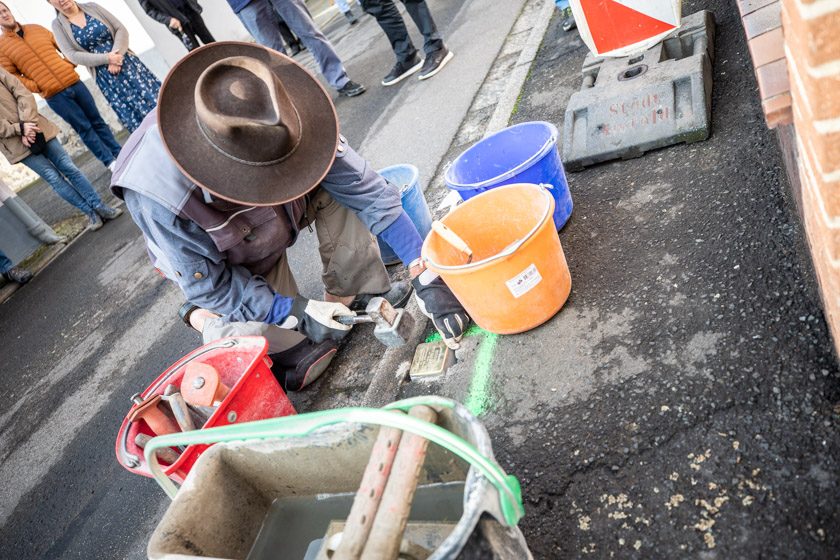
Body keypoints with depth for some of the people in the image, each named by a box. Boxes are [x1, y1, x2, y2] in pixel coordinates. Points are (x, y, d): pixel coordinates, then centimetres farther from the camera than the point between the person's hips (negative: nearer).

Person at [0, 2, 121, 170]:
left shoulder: (36, 28, 14)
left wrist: (70, 65, 2)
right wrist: (37, 87, -12)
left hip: (73, 81, 4)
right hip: (53, 94, -4)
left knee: (97, 121, 7)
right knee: (84, 128, -2)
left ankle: (119, 154, 16)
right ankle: (110, 161, 5)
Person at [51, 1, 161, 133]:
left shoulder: (92, 7, 6)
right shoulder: (58, 24, 2)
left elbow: (121, 29, 1)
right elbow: (72, 55, -7)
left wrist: (116, 53, -15)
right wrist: (107, 58, -16)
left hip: (127, 62, 1)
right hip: (105, 77, -1)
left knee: (154, 98, -2)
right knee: (133, 116, -2)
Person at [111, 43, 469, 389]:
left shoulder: (278, 119, -31)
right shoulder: (158, 195, -39)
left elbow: (364, 189, -28)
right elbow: (207, 285, -24)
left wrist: (426, 275, -32)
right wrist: (296, 312, -31)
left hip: (280, 217, 4)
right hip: (228, 265, -3)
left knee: (340, 185, -24)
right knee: (304, 356, -11)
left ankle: (359, 294, -9)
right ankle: (208, 319, 12)